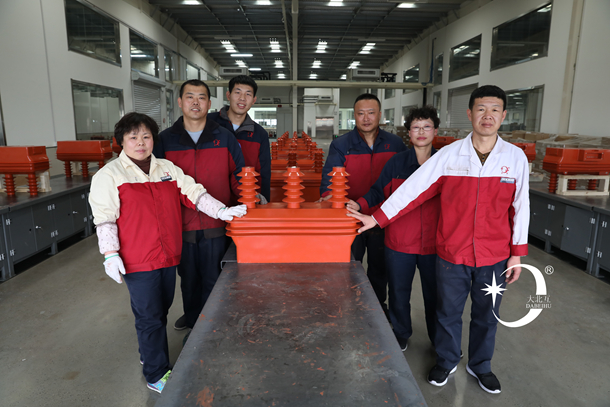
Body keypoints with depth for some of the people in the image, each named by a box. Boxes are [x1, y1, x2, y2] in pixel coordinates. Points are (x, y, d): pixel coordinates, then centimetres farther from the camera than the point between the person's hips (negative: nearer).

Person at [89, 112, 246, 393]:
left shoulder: (168, 169, 10)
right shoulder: (109, 175, -3)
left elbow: (194, 193, 6)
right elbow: (104, 217, -6)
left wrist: (222, 211, -5)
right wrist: (111, 254, -12)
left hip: (168, 256, 5)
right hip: (137, 262, -5)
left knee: (160, 311, 19)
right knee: (149, 317, 3)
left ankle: (149, 355, 43)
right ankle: (157, 375, 21)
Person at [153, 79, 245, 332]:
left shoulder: (224, 138, 1)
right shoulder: (165, 140, 4)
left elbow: (237, 178, 6)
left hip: (216, 225, -1)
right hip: (181, 225, 2)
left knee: (213, 280, 9)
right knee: (188, 278, 19)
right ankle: (191, 318, 43)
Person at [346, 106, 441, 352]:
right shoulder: (396, 163, -2)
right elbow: (379, 191, 1)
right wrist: (360, 205, -16)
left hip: (434, 242, 0)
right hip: (399, 242, 0)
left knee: (434, 294, 15)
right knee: (398, 293, 14)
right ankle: (401, 336, 40)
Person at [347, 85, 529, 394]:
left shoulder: (516, 157, -3)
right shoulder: (449, 154, -7)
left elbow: (520, 207, 2)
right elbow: (413, 189, -8)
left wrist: (517, 254, 3)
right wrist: (377, 218, -11)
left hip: (495, 257, 1)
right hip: (452, 253, -1)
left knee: (486, 315, 18)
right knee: (448, 311, 16)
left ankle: (480, 365, 44)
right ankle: (446, 362, 41)